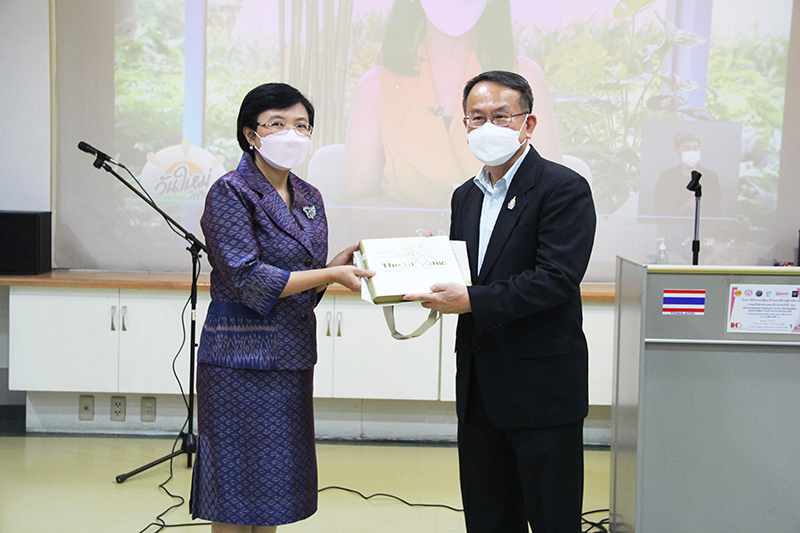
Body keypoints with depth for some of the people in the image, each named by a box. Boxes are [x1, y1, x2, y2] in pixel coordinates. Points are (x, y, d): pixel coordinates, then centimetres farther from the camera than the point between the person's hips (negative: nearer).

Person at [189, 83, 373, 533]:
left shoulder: (309, 198, 13)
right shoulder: (230, 193, -9)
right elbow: (249, 279, -18)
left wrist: (340, 263, -3)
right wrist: (331, 275, -19)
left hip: (292, 359, 7)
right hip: (242, 357, -7)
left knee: (274, 487, 12)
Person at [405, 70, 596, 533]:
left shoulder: (564, 189, -10)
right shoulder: (466, 196, 15)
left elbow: (555, 279, -21)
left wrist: (471, 301, -23)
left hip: (541, 387, -7)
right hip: (480, 387, 7)